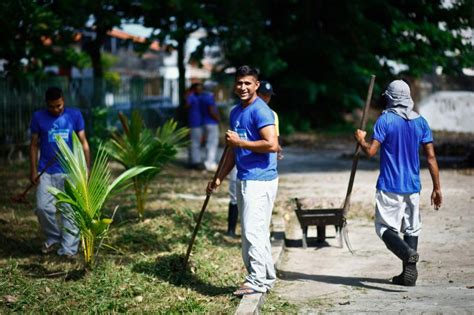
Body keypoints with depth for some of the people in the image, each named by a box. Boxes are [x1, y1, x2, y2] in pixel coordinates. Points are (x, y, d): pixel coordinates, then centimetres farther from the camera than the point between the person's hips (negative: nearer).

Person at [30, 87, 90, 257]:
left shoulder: (74, 115, 0)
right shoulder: (38, 117, 1)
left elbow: (83, 143, 3)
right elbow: (34, 145, 6)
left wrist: (87, 167, -2)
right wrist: (33, 170, 0)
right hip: (46, 172, 1)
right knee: (43, 207, -6)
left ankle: (68, 248, 4)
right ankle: (53, 238, 17)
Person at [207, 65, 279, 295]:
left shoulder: (260, 111, -13)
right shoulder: (236, 112, 16)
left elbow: (272, 144, -24)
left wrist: (239, 142, -17)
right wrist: (219, 178, 22)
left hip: (260, 180, -10)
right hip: (244, 179, 10)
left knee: (253, 231, -11)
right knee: (258, 232, 14)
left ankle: (257, 281, -5)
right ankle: (266, 278, 22)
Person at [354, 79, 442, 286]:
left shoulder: (385, 120, -8)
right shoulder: (421, 122, 6)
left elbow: (371, 151, -14)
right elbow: (431, 157, 3)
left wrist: (361, 139, 8)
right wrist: (436, 188, 7)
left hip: (389, 187, -5)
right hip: (413, 187, 5)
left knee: (385, 228, 0)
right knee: (411, 229, 12)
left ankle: (407, 252, -27)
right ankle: (409, 273, 7)